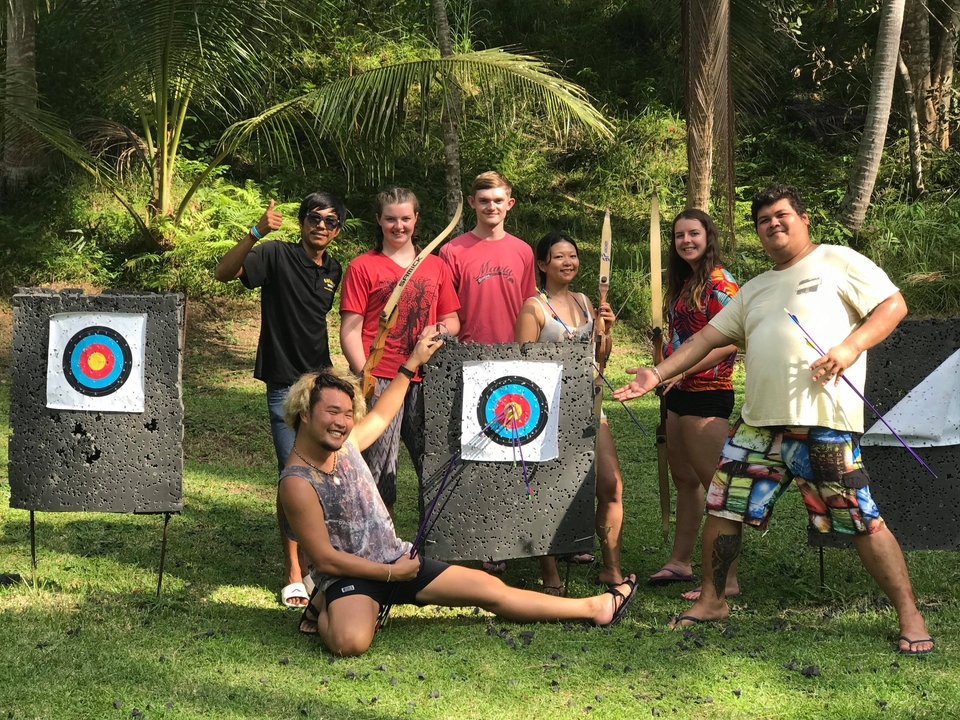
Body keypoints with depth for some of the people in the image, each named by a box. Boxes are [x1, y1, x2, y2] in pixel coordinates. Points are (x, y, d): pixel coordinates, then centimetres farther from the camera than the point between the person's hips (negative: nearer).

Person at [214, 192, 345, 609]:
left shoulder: (333, 271, 9)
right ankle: (293, 572, 5)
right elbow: (223, 273, -23)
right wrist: (257, 233, -36)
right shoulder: (277, 255, -9)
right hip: (285, 386, -6)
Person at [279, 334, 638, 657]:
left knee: (491, 589, 3)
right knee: (350, 641, -40)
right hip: (349, 578, -7)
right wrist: (391, 573, -15)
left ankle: (595, 608, 9)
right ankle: (325, 610, -5)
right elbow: (325, 559, -19)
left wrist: (413, 362, 24)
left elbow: (381, 415, 24)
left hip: (399, 560, 7)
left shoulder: (345, 443, 2)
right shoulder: (298, 483, -19)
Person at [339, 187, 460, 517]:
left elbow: (452, 320, 22)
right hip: (380, 379, -4)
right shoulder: (362, 267, 5)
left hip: (426, 379, 4)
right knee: (379, 468, -4)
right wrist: (364, 377, -13)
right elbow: (350, 331, -1)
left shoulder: (435, 266, 17)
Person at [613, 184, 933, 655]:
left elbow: (893, 305, -2)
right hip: (760, 421, 7)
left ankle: (909, 615, 2)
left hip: (824, 421, -7)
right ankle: (712, 601, 21)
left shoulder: (838, 262, 4)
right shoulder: (755, 290, 24)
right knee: (722, 507, 5)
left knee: (860, 520, -8)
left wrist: (850, 347, -16)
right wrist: (657, 374, 14)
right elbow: (709, 337, 23)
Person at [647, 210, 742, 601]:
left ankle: (726, 579, -7)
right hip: (680, 393, 10)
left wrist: (683, 367, -23)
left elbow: (730, 340, -20)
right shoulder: (685, 282, 15)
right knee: (684, 480, 18)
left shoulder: (719, 283, -12)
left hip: (707, 394, -10)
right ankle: (680, 562, 29)